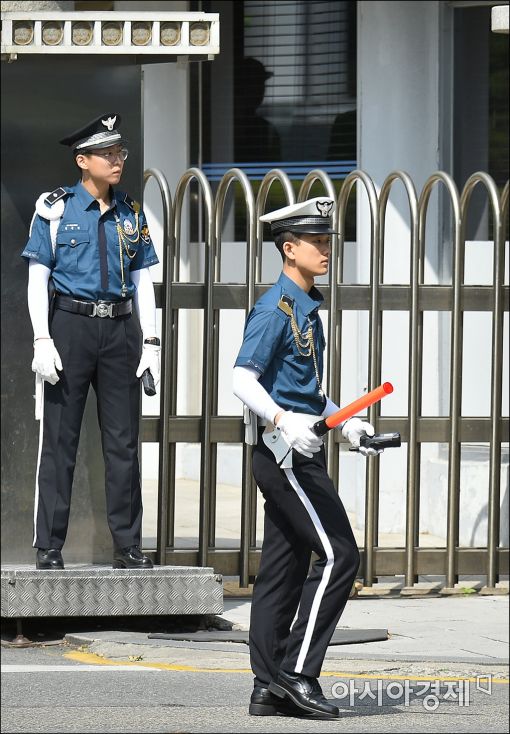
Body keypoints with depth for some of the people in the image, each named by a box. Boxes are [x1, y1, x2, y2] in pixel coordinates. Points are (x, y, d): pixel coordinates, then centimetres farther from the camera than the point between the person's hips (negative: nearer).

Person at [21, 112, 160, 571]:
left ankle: (128, 546, 11)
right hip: (70, 325, -4)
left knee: (123, 440, 4)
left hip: (120, 327, 4)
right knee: (59, 440, -1)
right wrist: (43, 341, -11)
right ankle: (49, 547, 4)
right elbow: (38, 278, -2)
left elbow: (143, 281, 13)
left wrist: (150, 341, 6)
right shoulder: (55, 209, -1)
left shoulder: (131, 214, 11)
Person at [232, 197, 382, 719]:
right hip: (284, 454, -10)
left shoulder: (306, 308, 17)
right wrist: (284, 422, -34)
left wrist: (345, 425, 21)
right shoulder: (275, 308, -13)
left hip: (301, 453, 10)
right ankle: (297, 672, -10)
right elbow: (243, 380, -21)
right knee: (338, 555, -12)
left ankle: (269, 687, 9)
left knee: (284, 567, 8)